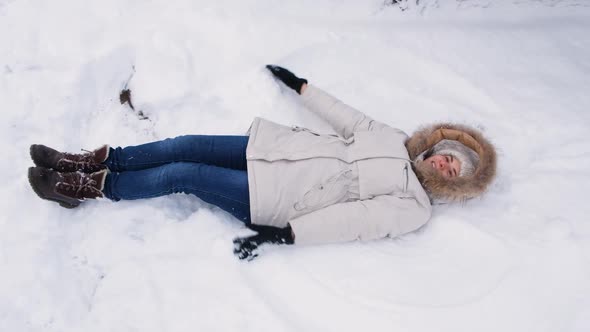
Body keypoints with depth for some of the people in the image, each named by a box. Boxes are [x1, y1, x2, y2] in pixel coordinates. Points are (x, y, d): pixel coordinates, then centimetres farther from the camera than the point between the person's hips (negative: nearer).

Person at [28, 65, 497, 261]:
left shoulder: (412, 208, -8)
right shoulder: (395, 141, 11)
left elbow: (352, 221, -18)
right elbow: (347, 118, 17)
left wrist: (283, 234, -25)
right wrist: (302, 86, 21)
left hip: (274, 200, -6)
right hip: (279, 150, 6)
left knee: (182, 174, -14)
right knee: (186, 146, -5)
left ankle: (91, 187, 2)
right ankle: (94, 161, 8)